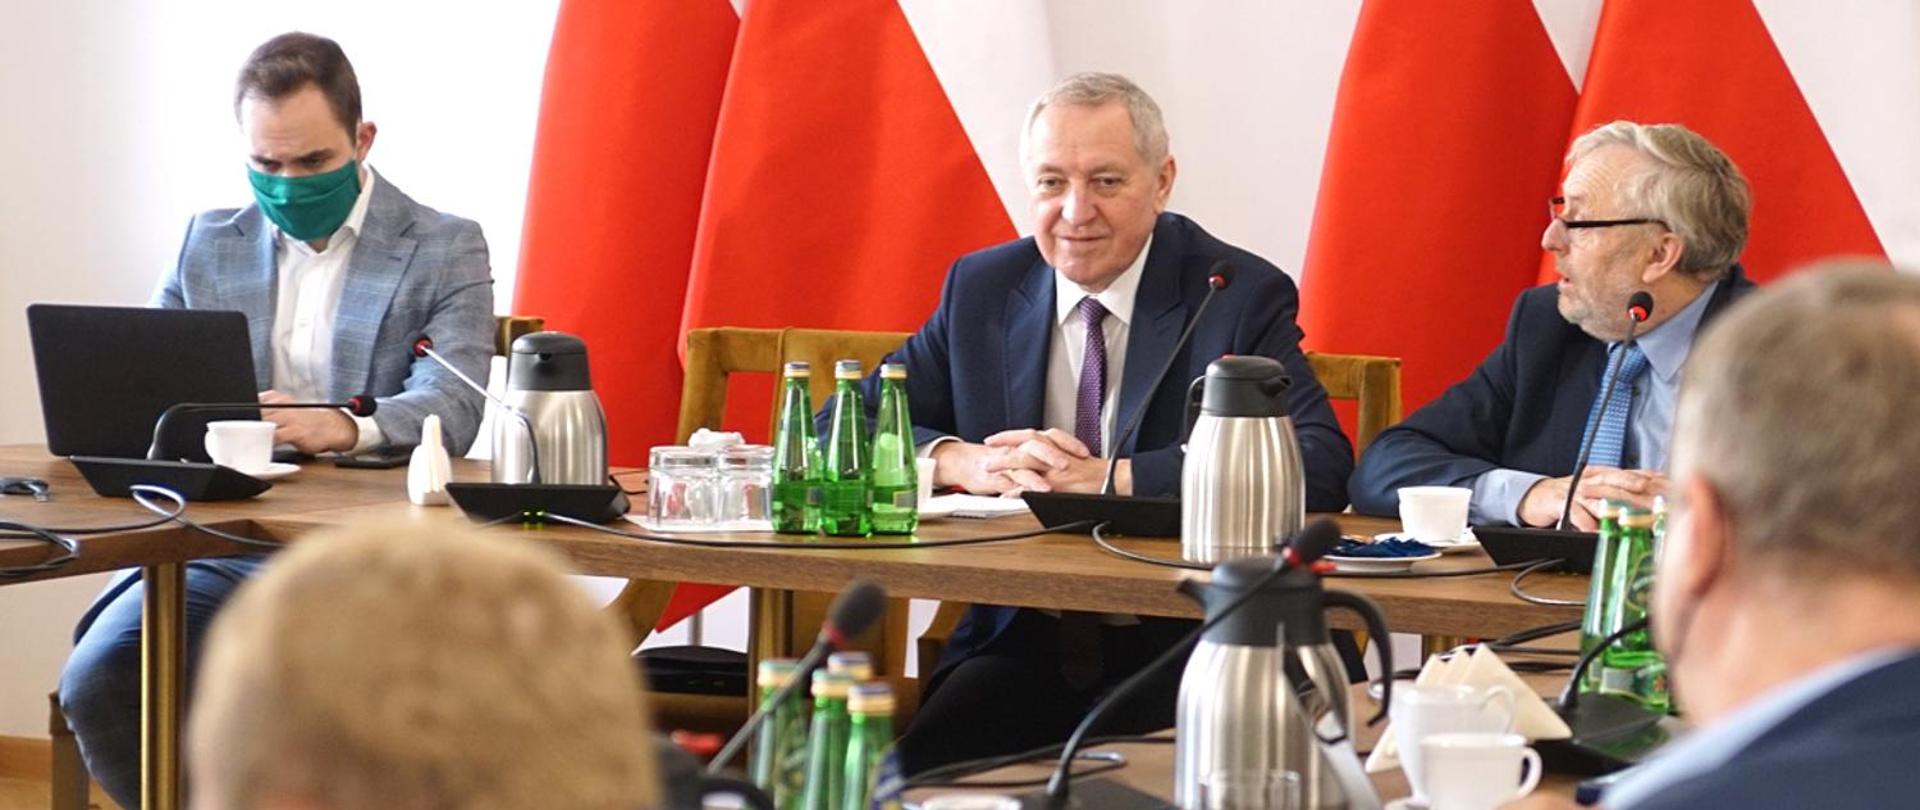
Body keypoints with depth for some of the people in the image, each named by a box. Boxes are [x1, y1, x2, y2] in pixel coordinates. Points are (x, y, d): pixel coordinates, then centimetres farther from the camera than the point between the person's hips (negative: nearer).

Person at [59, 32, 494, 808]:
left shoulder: (446, 249, 5)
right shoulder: (211, 244, 18)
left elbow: (453, 408, -10)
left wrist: (343, 426, -33)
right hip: (222, 542, 4)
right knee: (96, 681, -24)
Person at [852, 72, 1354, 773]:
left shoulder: (1242, 297, -3)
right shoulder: (982, 289, 10)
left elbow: (1323, 464, -17)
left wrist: (1109, 478, -21)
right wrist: (963, 461, -12)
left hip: (1181, 653, -3)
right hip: (1021, 645, 3)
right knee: (914, 769, -26)